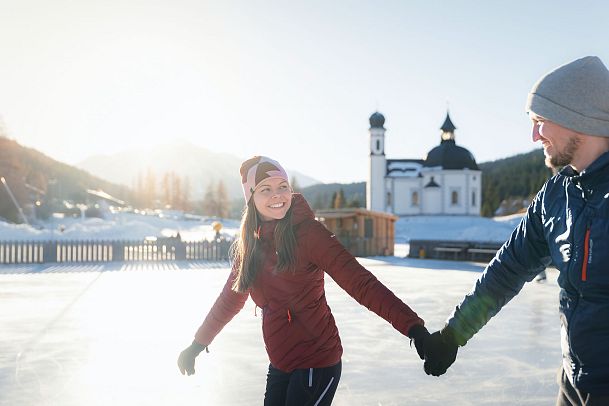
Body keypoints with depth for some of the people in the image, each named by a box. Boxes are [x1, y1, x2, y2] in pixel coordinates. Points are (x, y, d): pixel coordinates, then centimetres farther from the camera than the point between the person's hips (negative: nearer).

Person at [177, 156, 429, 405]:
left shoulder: (308, 232, -15)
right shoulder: (250, 243, 4)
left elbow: (359, 282, -23)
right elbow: (231, 298, 17)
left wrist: (413, 326, -34)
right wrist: (198, 343, 25)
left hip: (316, 363, -6)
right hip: (280, 364, 6)